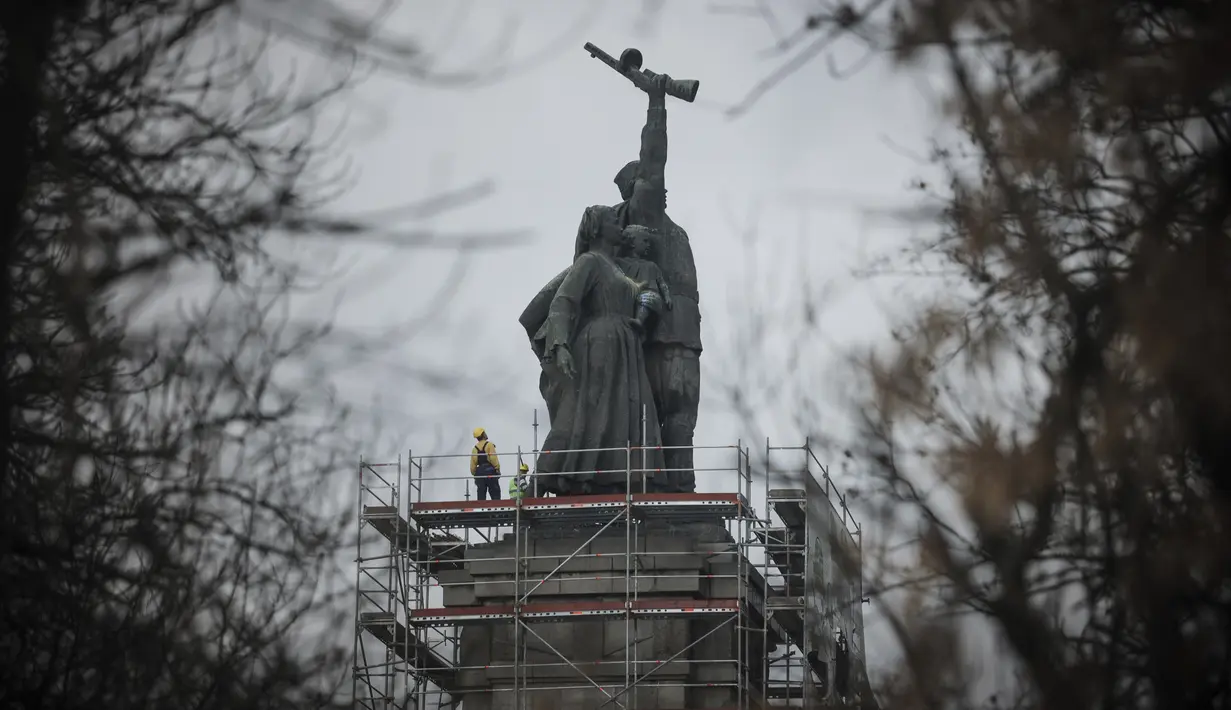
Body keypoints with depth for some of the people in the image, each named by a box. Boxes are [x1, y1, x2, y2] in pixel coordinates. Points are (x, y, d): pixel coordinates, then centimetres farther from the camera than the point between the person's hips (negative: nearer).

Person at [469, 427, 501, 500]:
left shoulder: (475, 448, 10)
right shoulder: (489, 445, -4)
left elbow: (473, 464, 8)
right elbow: (494, 459, -12)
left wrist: (474, 474, 16)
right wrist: (497, 469, -5)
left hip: (479, 472, 4)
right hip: (490, 471, -4)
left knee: (481, 496, 4)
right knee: (495, 494, -4)